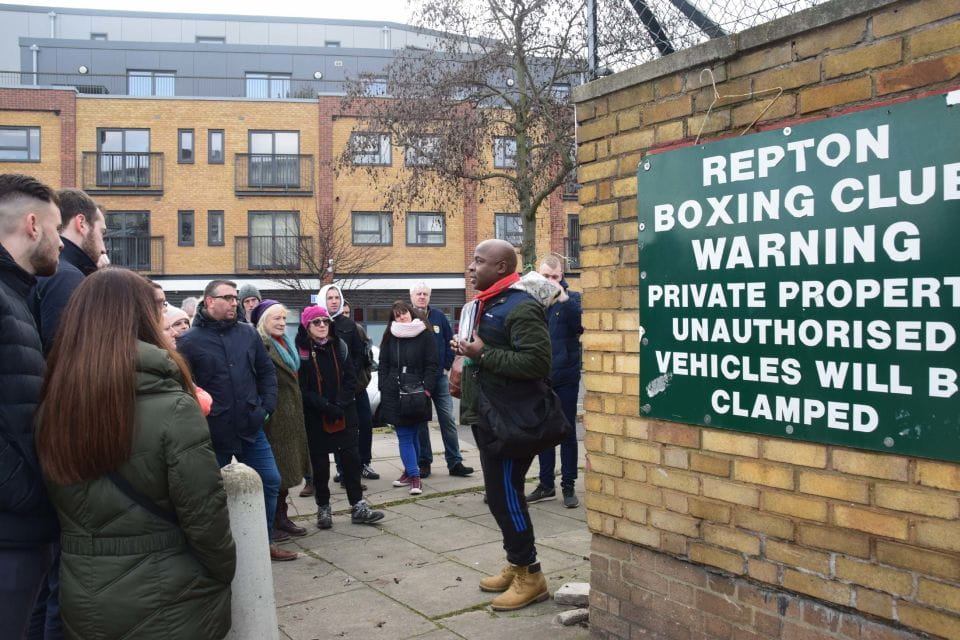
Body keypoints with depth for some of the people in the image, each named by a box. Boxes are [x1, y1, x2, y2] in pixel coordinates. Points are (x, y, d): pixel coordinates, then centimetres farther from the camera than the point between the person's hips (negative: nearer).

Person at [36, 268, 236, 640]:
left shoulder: (49, 411, -4)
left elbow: (62, 508, 5)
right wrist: (225, 573, -3)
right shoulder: (173, 409, -20)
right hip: (169, 607, -4)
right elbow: (204, 517, -17)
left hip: (82, 603, 4)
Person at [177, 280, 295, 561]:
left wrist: (266, 406, 2)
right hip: (213, 433, -4)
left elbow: (267, 372, 12)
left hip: (251, 427, 4)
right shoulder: (190, 341, -7)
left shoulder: (248, 333, 6)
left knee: (270, 481, 8)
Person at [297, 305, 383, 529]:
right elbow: (302, 388, -11)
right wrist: (326, 407, -18)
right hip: (315, 418, -3)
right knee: (320, 464, 7)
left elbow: (350, 379, 3)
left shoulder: (339, 346, 6)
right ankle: (323, 509, 20)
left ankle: (358, 507, 10)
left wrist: (340, 404, -10)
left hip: (344, 414, 3)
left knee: (351, 459, 3)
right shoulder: (300, 350, -8)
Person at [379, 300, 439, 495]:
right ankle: (413, 475, 1)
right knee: (404, 436, 0)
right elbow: (383, 365, 10)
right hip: (394, 393, 2)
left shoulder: (425, 335, 0)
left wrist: (426, 388, -13)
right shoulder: (389, 337, 10)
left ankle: (411, 472, 13)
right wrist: (384, 389, 1)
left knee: (412, 435, 4)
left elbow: (432, 365, -3)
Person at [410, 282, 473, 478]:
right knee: (420, 421, 6)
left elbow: (450, 342, 9)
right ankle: (424, 462, 14)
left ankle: (455, 462, 7)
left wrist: (446, 366, 1)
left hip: (440, 377, 2)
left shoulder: (438, 316, 6)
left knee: (448, 419, 1)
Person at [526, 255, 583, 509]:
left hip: (566, 376, -2)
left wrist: (565, 300, -27)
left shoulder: (571, 298, -2)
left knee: (567, 432, 6)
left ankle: (568, 486, 15)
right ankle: (546, 483, 23)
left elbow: (581, 325, -18)